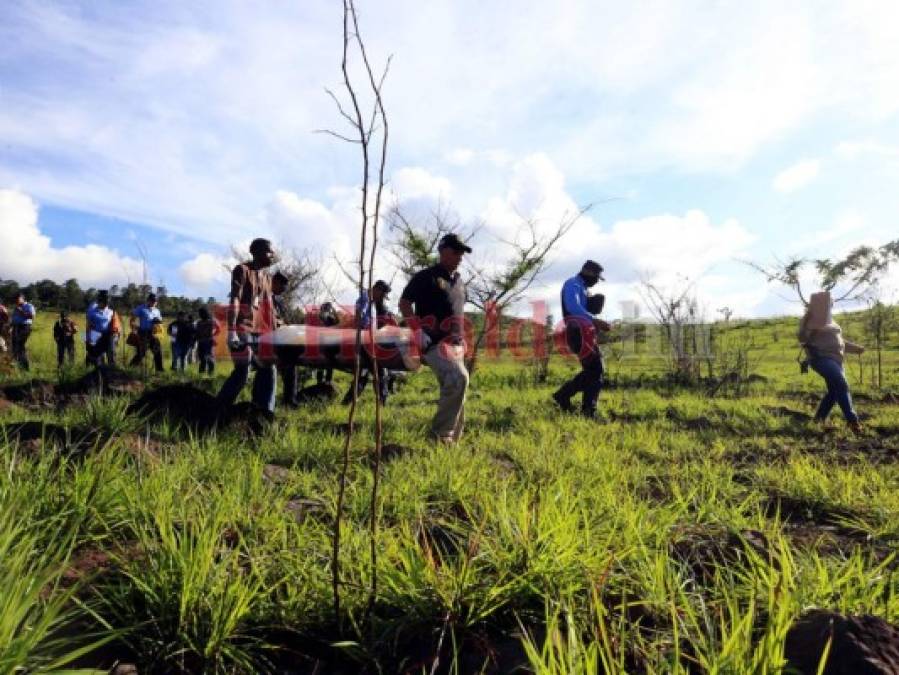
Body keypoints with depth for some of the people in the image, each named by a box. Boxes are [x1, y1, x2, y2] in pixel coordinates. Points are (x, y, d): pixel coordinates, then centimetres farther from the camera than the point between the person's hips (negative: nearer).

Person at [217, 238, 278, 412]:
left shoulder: (267, 276, 17)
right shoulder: (242, 270, -4)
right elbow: (234, 301, -13)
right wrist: (231, 331, -22)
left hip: (260, 330, 8)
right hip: (243, 329, -8)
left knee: (267, 369, 4)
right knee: (242, 372, -12)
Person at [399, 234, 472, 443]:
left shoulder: (459, 282, 19)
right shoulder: (426, 276, -5)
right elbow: (404, 303, -7)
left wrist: (462, 338, 20)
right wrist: (418, 329, -17)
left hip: (455, 344, 8)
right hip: (433, 342, -8)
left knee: (452, 386, 10)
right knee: (459, 378, -26)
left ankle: (453, 438, 21)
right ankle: (440, 432, -14)